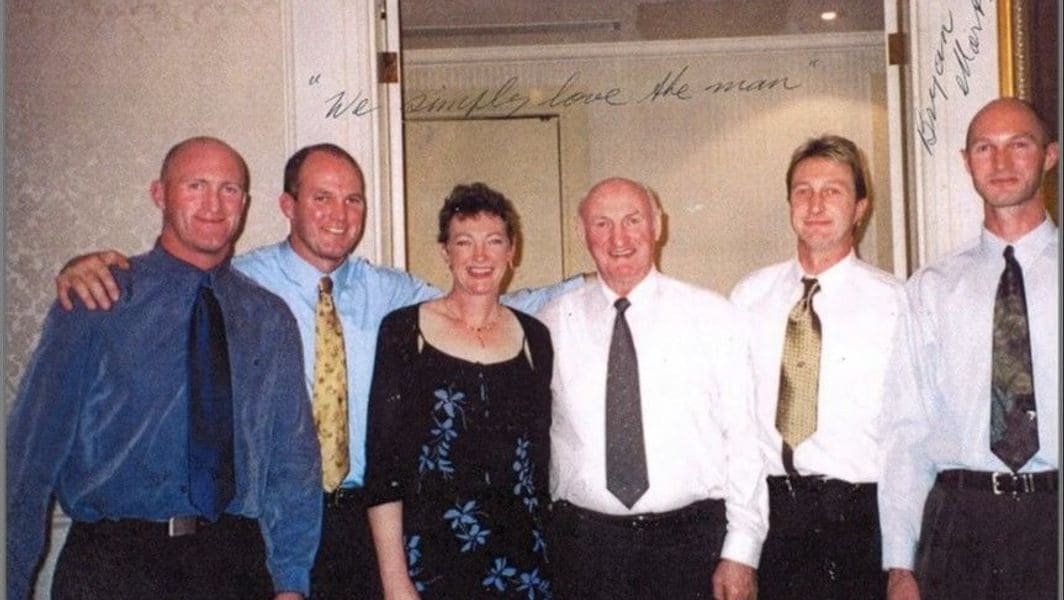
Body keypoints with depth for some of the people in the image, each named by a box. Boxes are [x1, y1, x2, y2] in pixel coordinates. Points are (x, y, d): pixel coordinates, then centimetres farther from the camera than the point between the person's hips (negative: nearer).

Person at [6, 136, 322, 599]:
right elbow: (32, 447, -2)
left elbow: (293, 460, 5)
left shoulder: (270, 320, 7)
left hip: (235, 561, 2)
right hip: (112, 559, -2)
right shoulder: (96, 303, 0)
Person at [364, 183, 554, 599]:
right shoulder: (403, 330, -3)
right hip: (430, 561, -3)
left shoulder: (534, 338, 6)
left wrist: (541, 556, 7)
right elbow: (382, 461, -6)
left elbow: (540, 455, 12)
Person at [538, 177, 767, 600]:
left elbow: (743, 441, -3)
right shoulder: (553, 325, 3)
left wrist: (741, 552, -6)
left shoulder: (715, 317, -1)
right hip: (584, 543, 1)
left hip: (693, 538, -1)